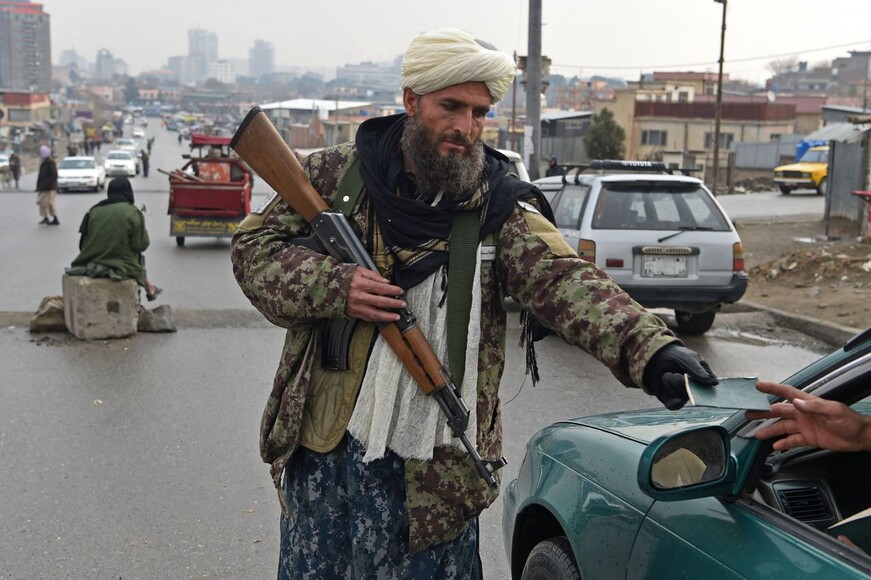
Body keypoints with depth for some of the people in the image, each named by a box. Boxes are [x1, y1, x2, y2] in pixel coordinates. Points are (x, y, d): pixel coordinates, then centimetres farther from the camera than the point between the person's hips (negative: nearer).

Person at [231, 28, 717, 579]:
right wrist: (332, 286, -17)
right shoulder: (336, 174, 0)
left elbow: (566, 281, -19)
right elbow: (254, 246, 3)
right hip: (318, 450, 2)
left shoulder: (500, 208, -5)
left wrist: (651, 349, -37)